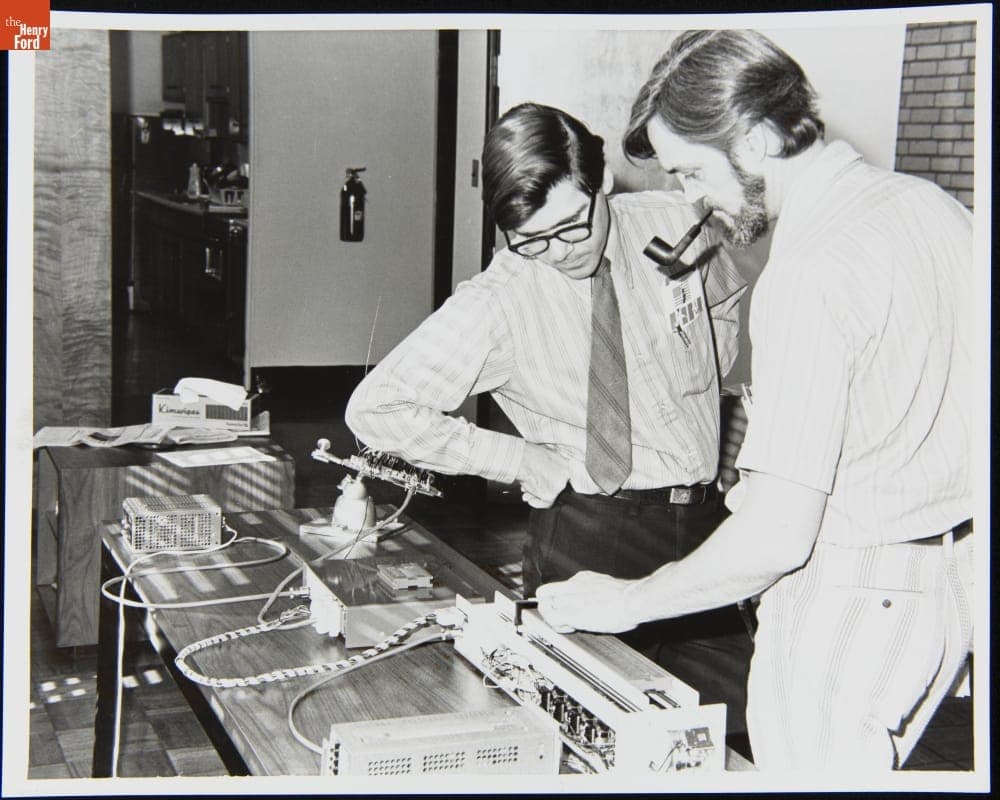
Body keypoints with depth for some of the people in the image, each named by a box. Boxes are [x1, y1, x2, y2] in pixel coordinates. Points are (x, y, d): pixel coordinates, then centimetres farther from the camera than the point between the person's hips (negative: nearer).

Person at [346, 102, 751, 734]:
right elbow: (375, 408, -15)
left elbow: (730, 299, 22)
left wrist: (704, 392, 9)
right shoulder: (499, 303, -14)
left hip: (707, 521, 4)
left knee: (739, 723, 7)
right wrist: (519, 459, -13)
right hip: (591, 535, -4)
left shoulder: (675, 226, -3)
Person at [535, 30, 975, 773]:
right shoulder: (932, 204, 3)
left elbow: (774, 540, -25)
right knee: (866, 768, 21)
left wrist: (627, 601, -12)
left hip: (850, 600, -9)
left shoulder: (809, 273, -24)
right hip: (953, 578, 9)